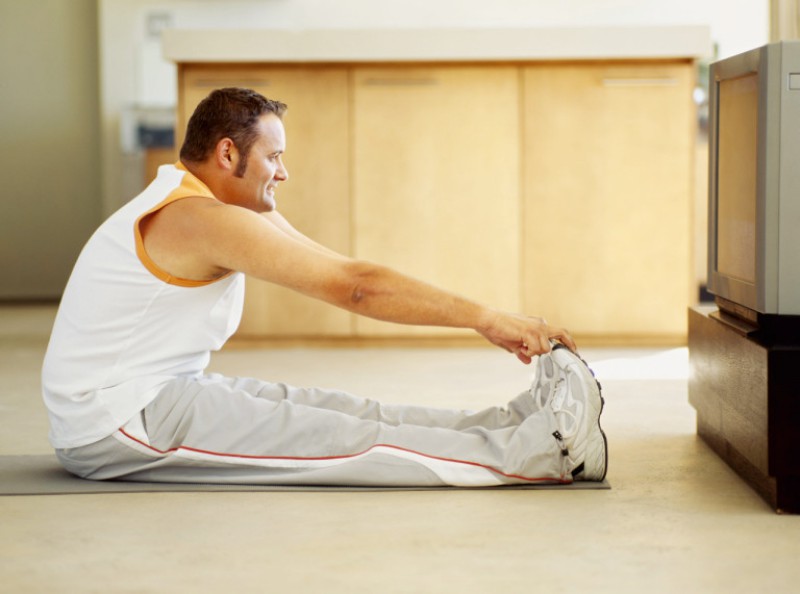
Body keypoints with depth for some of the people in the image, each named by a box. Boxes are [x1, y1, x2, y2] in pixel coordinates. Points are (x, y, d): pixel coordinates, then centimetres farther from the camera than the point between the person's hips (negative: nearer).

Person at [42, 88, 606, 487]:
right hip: (110, 422, -10)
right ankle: (528, 454, -25)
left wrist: (485, 318, -2)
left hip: (162, 391, 10)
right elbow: (355, 285, -25)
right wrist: (485, 317, -22)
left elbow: (345, 278, 5)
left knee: (345, 410, -6)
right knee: (329, 436, -20)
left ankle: (518, 423, -12)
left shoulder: (237, 207, 11)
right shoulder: (206, 221, -21)